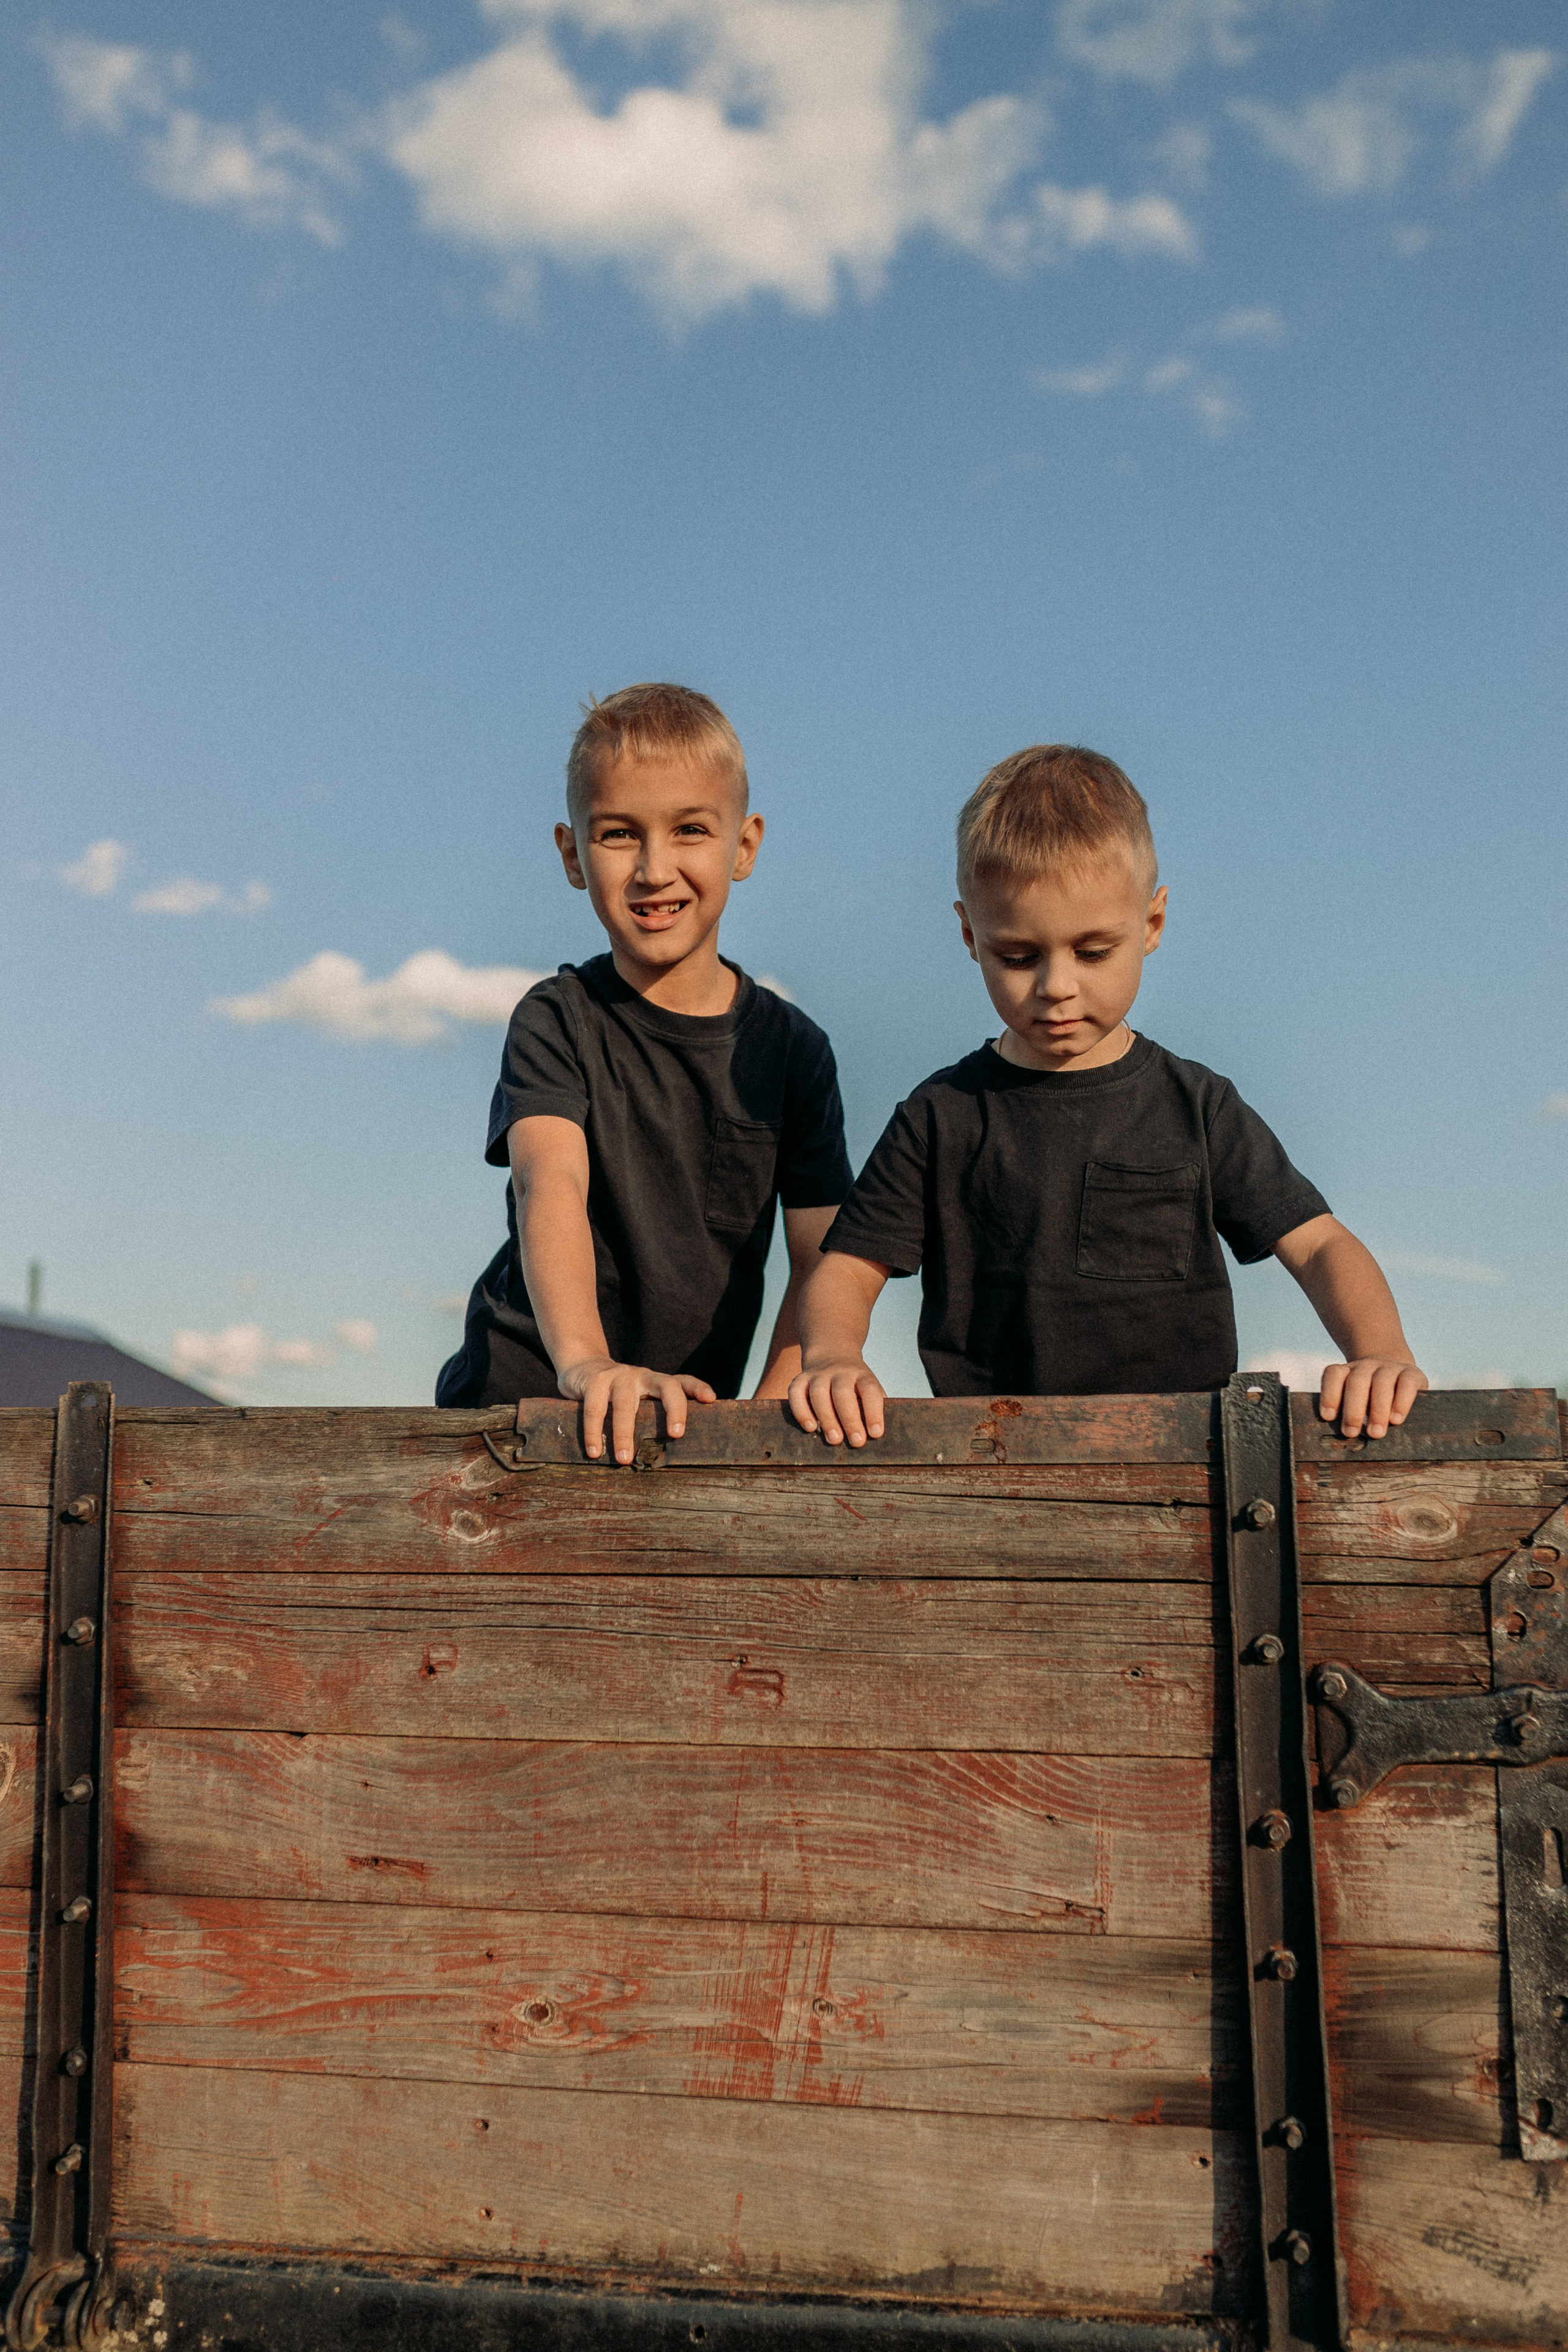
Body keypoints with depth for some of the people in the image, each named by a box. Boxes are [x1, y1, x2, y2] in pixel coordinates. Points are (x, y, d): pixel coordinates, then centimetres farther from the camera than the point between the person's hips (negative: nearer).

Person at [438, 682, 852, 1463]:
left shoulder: (792, 1047, 3)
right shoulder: (556, 1021, -3)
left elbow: (819, 1255, -1)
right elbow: (550, 1182, -21)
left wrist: (776, 1403, -18)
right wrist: (586, 1362, -39)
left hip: (686, 1411, 2)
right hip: (518, 1396, -2)